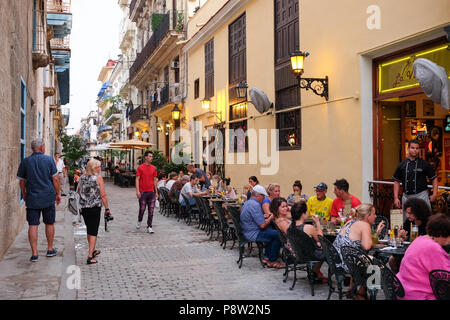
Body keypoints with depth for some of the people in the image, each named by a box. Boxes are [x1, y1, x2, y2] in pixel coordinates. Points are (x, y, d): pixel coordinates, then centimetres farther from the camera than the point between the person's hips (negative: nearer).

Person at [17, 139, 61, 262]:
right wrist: (58, 193, 6)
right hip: (48, 198, -1)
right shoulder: (49, 160, -4)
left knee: (33, 225, 2)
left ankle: (34, 253, 0)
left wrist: (24, 195, 18)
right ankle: (50, 249, 24)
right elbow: (55, 179, -5)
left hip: (32, 198, 1)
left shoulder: (25, 161, 1)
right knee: (49, 224, 13)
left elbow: (22, 181, 5)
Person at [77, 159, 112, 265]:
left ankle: (93, 251, 35)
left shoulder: (82, 177, 5)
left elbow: (78, 191, 15)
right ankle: (90, 257, -6)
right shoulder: (98, 178, -10)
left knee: (89, 230, 20)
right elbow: (103, 195, -13)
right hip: (95, 208, -6)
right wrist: (107, 209, -7)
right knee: (93, 232, -2)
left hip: (84, 207, 6)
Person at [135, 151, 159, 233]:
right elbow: (137, 179, -4)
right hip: (143, 192, -3)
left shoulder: (154, 168, 8)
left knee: (151, 211, 1)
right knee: (142, 209, 3)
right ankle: (139, 221, 32)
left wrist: (156, 192, 11)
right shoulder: (140, 167, -2)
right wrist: (137, 191, -14)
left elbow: (155, 180, 13)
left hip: (151, 192, 3)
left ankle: (149, 227, 7)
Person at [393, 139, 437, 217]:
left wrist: (434, 194, -4)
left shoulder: (424, 164, 0)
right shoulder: (402, 165, 6)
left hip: (421, 196, -3)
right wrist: (396, 198, 4)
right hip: (406, 196, 3)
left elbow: (434, 178, 5)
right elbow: (397, 182, 11)